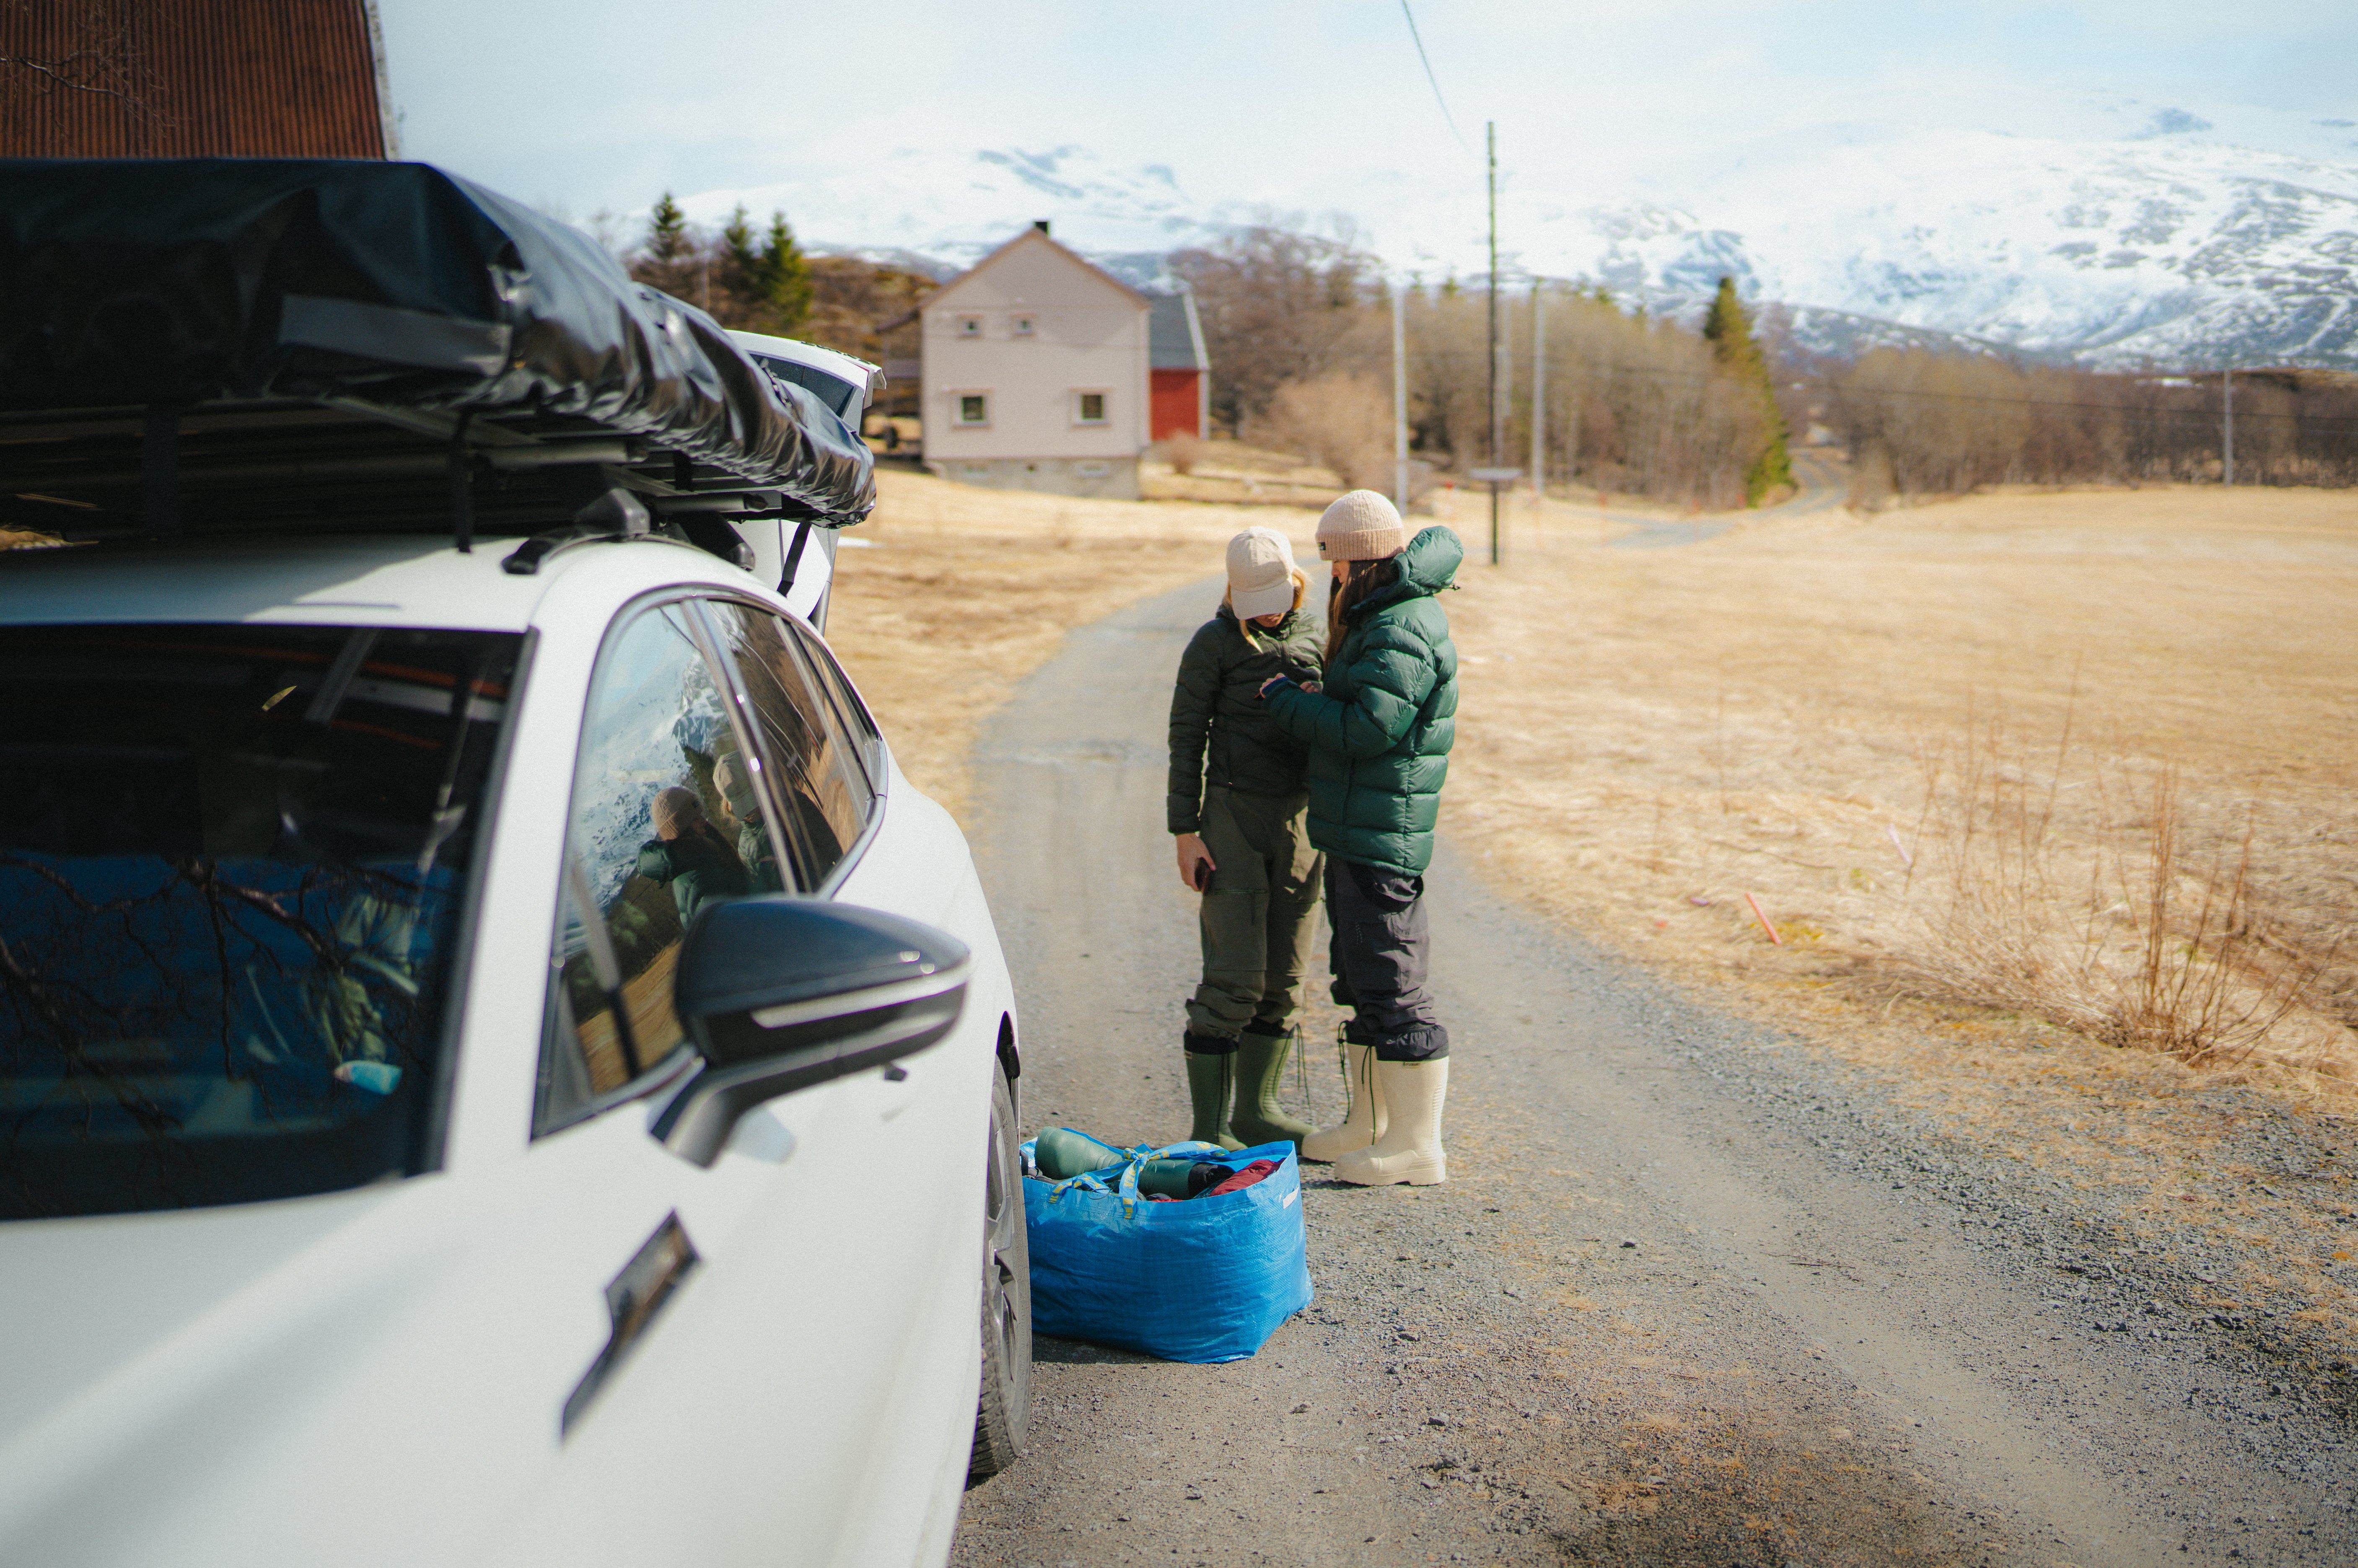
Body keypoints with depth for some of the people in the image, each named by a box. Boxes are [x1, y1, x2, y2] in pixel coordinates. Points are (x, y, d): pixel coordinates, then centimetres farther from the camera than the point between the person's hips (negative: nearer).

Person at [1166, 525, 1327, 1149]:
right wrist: (1185, 832, -9)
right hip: (1233, 817, -5)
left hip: (1300, 820, 5)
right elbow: (1186, 739, -4)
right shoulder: (1215, 643, -4)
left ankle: (1256, 1110, 21)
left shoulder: (1314, 637, 10)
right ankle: (1209, 1127, -1)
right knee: (1234, 980, -8)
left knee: (1285, 979, 9)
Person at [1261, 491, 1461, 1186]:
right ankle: (1370, 1124, 29)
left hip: (1379, 835, -11)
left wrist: (1287, 700, -12)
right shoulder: (1385, 616, 12)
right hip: (1354, 834, 11)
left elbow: (1367, 730, -28)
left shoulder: (1401, 635, -19)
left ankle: (1418, 1146, 1)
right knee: (1361, 979, 17)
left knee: (1391, 984, -6)